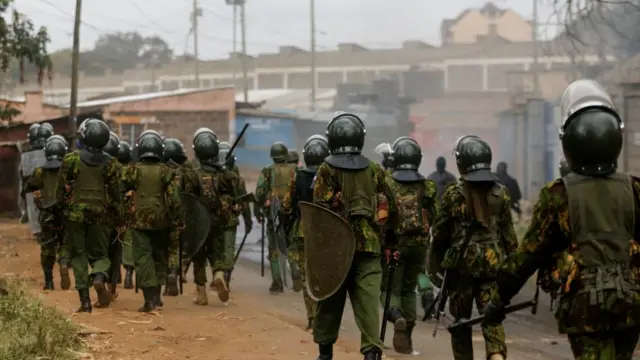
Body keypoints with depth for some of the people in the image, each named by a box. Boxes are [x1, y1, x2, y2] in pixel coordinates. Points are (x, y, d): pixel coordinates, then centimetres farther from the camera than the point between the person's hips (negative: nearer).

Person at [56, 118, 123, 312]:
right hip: (99, 214, 1)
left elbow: (61, 189, -1)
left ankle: (85, 300, 1)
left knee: (78, 255, 7)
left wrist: (61, 209, 14)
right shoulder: (110, 163, 0)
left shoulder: (71, 159, -4)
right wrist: (119, 217, 12)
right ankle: (99, 277, -20)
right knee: (99, 253, 13)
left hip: (75, 214, -1)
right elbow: (115, 194, 3)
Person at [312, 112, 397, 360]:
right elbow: (391, 209, 11)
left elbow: (321, 209, -10)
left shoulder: (326, 170, -3)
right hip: (369, 246, 1)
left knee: (330, 300, 12)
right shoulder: (375, 170, 7)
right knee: (368, 301, -3)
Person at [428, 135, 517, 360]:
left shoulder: (453, 194, -5)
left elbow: (440, 233, -1)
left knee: (461, 320, 12)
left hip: (461, 264, -1)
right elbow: (508, 234, 6)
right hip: (492, 264, 1)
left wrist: (433, 264, 11)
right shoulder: (500, 194, 3)